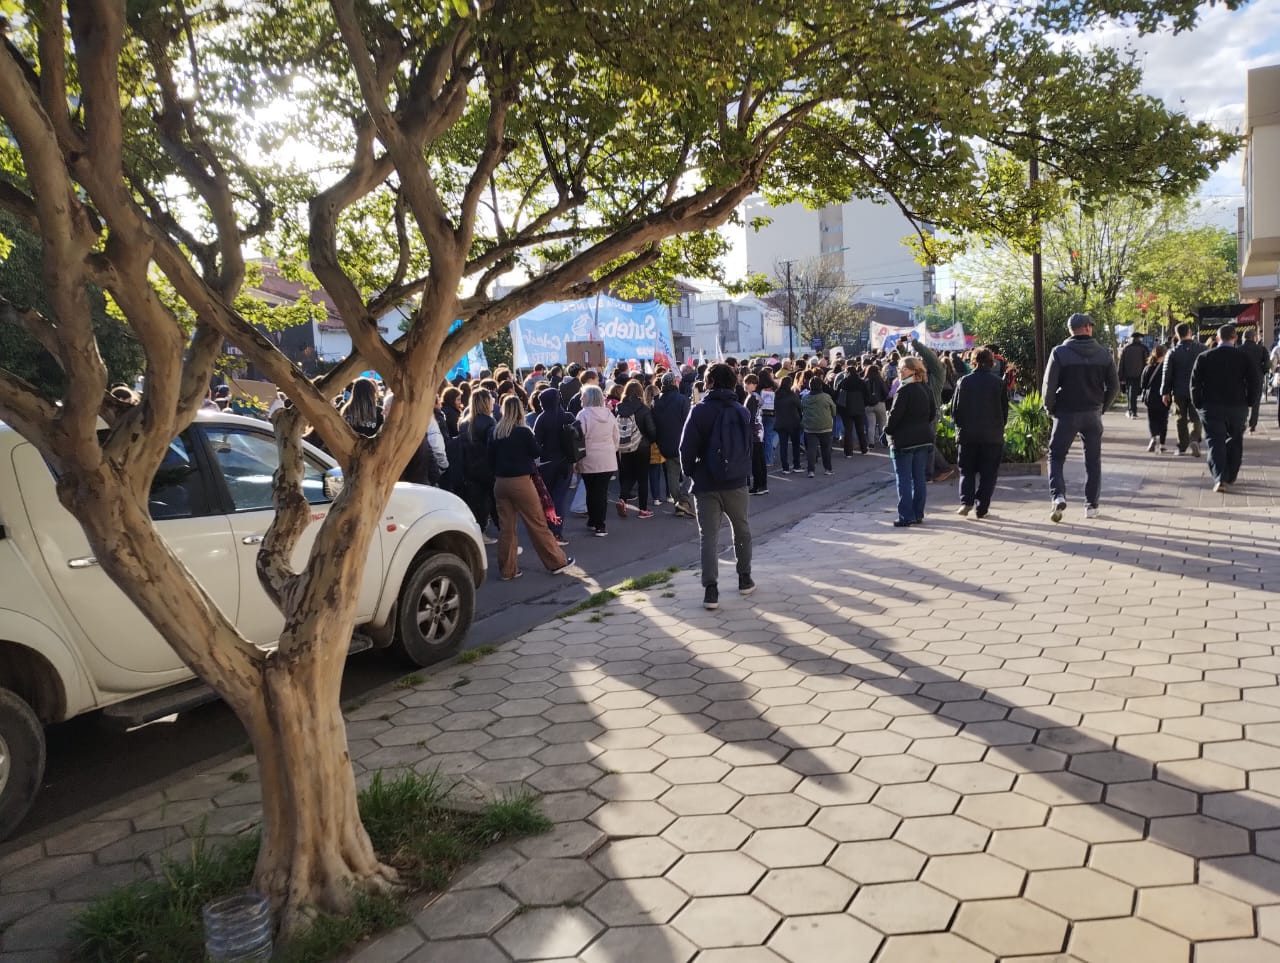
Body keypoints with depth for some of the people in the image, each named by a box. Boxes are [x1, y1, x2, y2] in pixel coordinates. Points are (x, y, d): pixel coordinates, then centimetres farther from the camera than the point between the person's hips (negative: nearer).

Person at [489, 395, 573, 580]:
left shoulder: (495, 432, 2)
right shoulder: (523, 432, -11)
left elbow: (491, 458, 8)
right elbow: (537, 453, 1)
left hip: (500, 483, 5)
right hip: (521, 481, -5)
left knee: (506, 527, 9)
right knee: (538, 524, 4)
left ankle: (507, 569, 14)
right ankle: (556, 562, 14)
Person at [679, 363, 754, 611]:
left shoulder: (699, 411, -8)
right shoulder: (742, 411, 6)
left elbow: (687, 448, -11)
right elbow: (749, 444, 9)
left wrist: (690, 472, 3)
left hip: (706, 483, -3)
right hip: (736, 481, 3)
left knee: (709, 536, -2)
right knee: (741, 530, 20)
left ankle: (711, 589, -9)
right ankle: (744, 579, 28)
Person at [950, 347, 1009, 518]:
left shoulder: (963, 381, -2)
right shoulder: (998, 382, -3)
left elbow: (954, 409, 2)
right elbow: (1005, 410, 3)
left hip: (967, 434, 1)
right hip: (993, 435, -1)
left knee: (966, 470, 11)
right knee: (988, 472, 7)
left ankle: (966, 501, -8)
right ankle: (982, 507, 3)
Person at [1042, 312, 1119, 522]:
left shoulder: (1060, 352, -9)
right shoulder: (1103, 354, -1)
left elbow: (1049, 385, -12)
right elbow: (1114, 387, 0)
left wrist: (1051, 408, 2)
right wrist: (1101, 406, 13)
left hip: (1066, 413, -2)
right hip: (1093, 414, 2)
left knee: (1056, 456, 8)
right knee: (1093, 460, 12)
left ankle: (1058, 496, -13)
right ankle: (1091, 505, 15)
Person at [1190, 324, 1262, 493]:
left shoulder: (1204, 357, -3)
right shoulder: (1244, 358, -2)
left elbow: (1195, 383, -4)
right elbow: (1255, 382, -4)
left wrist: (1198, 404, 3)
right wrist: (1249, 402, 7)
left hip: (1211, 407, -1)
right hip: (1238, 408, 1)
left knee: (1215, 442, -2)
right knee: (1235, 442, 17)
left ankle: (1219, 479, -17)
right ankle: (1230, 477, 24)